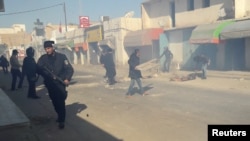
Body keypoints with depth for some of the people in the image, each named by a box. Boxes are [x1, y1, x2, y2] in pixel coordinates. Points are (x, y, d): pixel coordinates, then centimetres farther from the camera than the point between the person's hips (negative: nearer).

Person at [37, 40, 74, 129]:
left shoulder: (61, 57, -5)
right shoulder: (43, 58, 1)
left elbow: (70, 69, -6)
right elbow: (38, 69, -7)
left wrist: (67, 79, -20)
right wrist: (46, 74, -25)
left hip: (60, 83, -3)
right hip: (50, 84, 3)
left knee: (60, 101, -9)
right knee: (55, 101, 15)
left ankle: (61, 121, -1)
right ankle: (60, 115, 37)